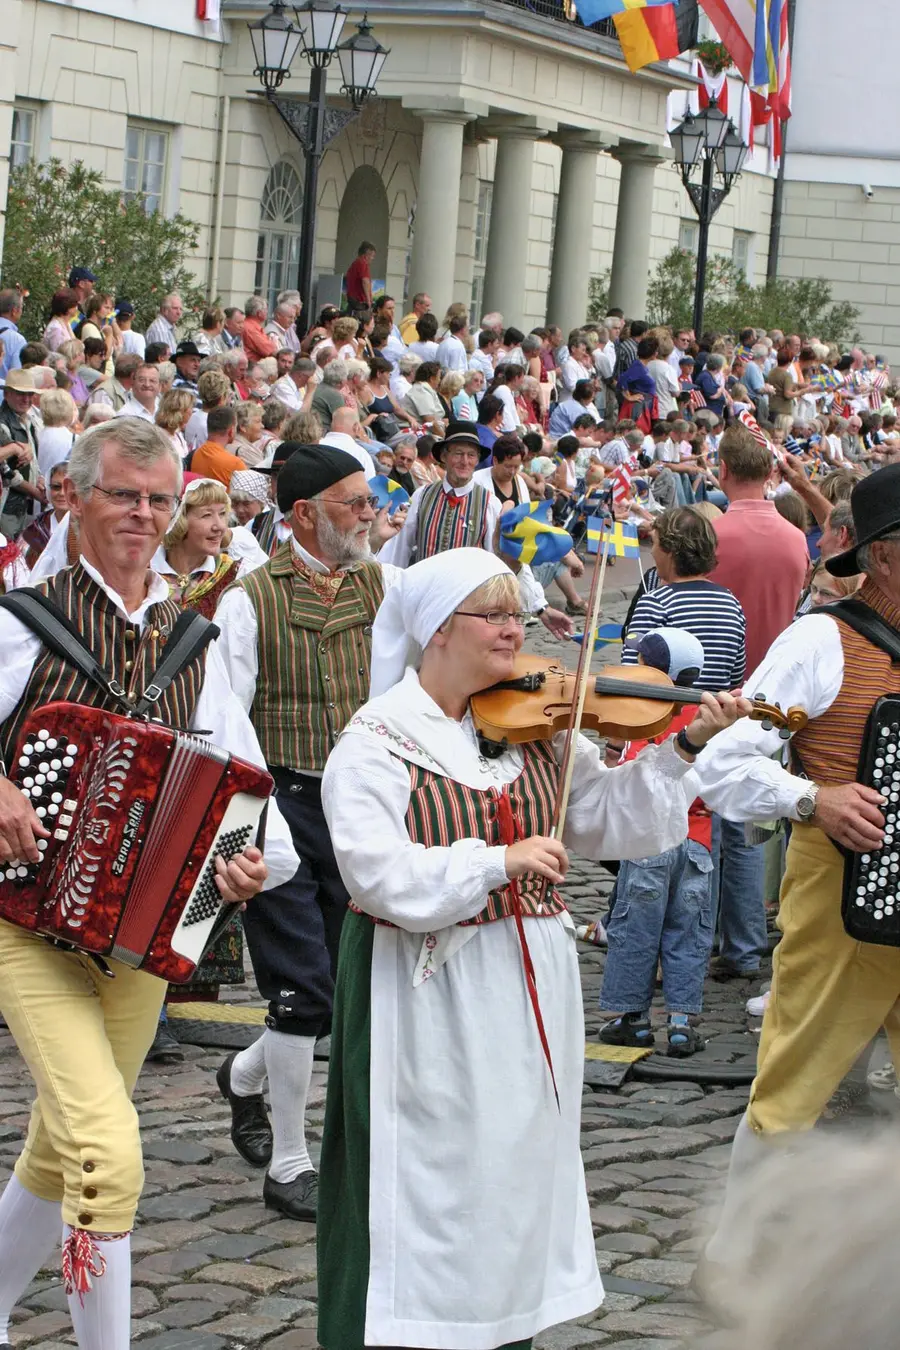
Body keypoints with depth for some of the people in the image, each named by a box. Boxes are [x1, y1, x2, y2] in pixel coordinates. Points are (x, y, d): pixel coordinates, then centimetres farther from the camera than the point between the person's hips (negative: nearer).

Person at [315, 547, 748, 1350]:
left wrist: (681, 748, -8)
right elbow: (382, 876, -22)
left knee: (519, 1166, 14)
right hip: (430, 1004, -6)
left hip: (529, 993, 6)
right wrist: (498, 863, -26)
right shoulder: (377, 745, -11)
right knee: (430, 1179, -3)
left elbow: (611, 824, 4)